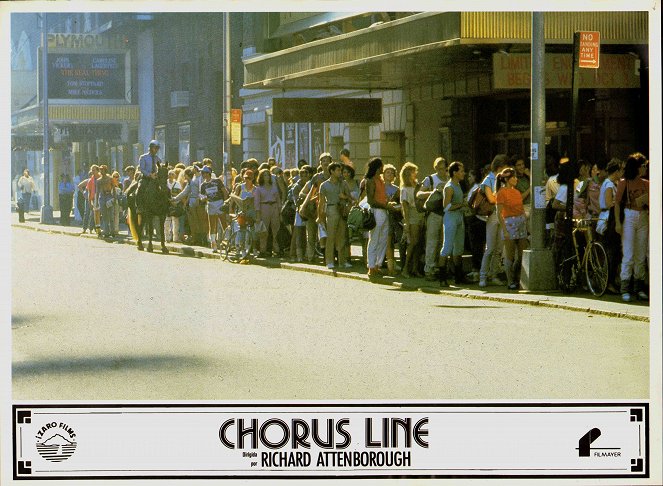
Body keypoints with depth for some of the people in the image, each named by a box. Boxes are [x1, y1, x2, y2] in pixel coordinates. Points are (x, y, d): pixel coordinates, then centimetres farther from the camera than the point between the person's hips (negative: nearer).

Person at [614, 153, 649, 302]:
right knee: (628, 255, -7)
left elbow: (650, 203, 8)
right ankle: (625, 289, -5)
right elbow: (617, 203, -2)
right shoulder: (624, 183, -1)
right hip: (628, 218, -4)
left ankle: (639, 288, 12)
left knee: (641, 255, 6)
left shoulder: (646, 184, 10)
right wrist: (618, 222, -9)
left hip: (643, 219, 4)